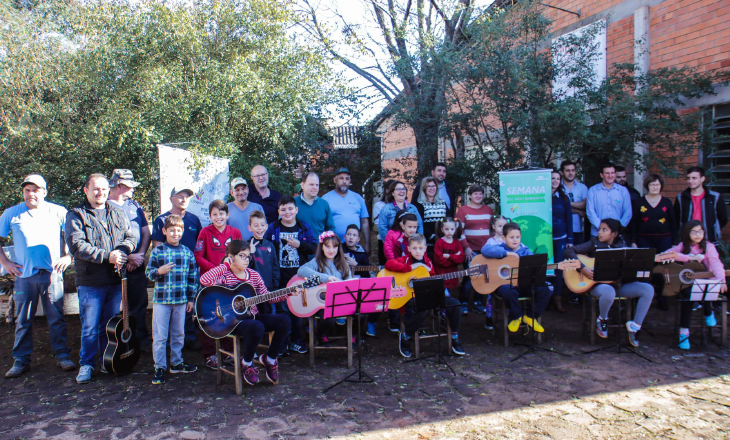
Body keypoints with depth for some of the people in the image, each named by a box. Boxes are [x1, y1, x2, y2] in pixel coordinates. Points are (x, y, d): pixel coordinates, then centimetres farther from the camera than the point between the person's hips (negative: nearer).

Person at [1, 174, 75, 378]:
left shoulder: (58, 212, 5)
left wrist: (68, 256, -3)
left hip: (52, 273, -1)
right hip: (24, 275, 1)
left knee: (57, 318, 2)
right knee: (23, 320, 7)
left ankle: (62, 356, 10)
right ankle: (21, 361, 17)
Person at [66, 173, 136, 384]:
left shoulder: (118, 214, 13)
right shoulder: (76, 215, -1)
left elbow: (130, 237, 10)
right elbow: (77, 245, -12)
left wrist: (122, 250, -13)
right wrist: (107, 256, -20)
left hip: (115, 280, 4)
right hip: (90, 282, -4)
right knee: (90, 327, 2)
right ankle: (86, 364, 18)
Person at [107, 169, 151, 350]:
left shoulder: (134, 205, 13)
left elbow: (146, 232, 12)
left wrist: (140, 255, -2)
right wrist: (127, 257, -13)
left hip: (137, 265, 5)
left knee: (140, 303, 10)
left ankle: (142, 339, 20)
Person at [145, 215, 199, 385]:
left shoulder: (187, 252, 4)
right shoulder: (157, 251, -2)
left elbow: (193, 276, 8)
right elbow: (149, 273, 0)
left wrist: (191, 298, 7)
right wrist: (159, 271, -21)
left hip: (181, 300, 3)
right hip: (161, 299, -3)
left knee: (178, 334, 14)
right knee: (159, 336, 2)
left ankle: (176, 363, 28)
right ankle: (160, 367, 13)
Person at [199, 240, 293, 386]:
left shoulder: (254, 274, 8)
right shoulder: (224, 275, -8)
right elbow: (204, 280, -29)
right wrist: (225, 265, -21)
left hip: (251, 315, 6)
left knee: (284, 321, -13)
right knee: (257, 327, -36)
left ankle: (270, 359, 7)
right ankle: (247, 363, -4)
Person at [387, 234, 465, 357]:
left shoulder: (427, 262, 12)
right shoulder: (406, 259, -2)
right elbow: (388, 264, -19)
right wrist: (410, 267, -20)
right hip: (410, 296, -5)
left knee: (454, 303, -9)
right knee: (423, 309, -38)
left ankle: (454, 337, 9)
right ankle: (405, 337, -11)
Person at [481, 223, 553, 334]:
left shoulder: (525, 250, 10)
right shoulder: (501, 248, -1)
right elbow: (485, 250, -22)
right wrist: (506, 253, -21)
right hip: (505, 283, -4)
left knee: (546, 289, -16)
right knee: (508, 291, -40)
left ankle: (530, 316, 6)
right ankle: (516, 316, -5)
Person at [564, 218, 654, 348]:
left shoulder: (621, 246, 7)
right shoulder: (594, 244, -3)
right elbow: (568, 251, -12)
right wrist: (582, 268, -23)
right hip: (597, 284, -4)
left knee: (648, 289, -16)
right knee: (608, 291, -39)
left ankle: (635, 326, -2)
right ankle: (602, 320, -5)